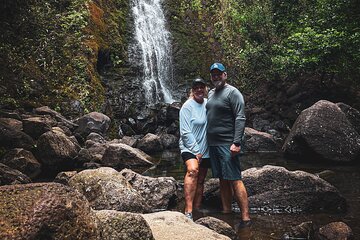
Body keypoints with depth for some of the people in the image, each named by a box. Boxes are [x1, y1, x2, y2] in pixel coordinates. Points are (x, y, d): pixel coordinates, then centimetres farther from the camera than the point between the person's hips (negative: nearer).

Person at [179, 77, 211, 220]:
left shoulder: (208, 103, 6)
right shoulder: (187, 106, -9)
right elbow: (185, 132, -13)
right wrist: (196, 151, -16)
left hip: (205, 148, 6)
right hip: (189, 147, -6)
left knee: (200, 181, 9)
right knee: (193, 170, -30)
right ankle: (188, 212, -33)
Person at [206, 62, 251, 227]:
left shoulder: (232, 92, -7)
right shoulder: (211, 93, 18)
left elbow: (240, 118, -14)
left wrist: (236, 142, -23)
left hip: (227, 144, -8)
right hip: (213, 144, 8)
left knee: (234, 180, -10)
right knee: (223, 181, 11)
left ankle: (245, 218, -7)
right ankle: (226, 214, 18)